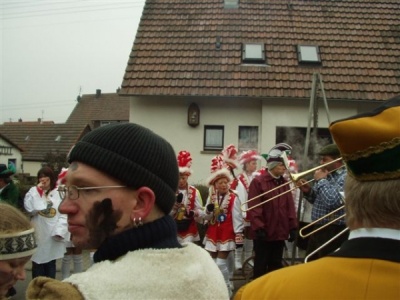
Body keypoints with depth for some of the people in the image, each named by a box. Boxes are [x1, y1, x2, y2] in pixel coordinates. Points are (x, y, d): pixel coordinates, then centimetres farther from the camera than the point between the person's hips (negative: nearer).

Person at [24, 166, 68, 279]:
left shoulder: (59, 192, -3)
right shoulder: (34, 191, 1)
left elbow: (63, 215, -5)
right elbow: (29, 208, -14)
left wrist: (59, 231, -12)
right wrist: (38, 192, -13)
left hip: (53, 236, 0)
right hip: (38, 235, 0)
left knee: (51, 264, 13)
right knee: (37, 263, 8)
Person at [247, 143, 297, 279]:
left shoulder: (285, 183, 10)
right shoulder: (258, 181, -9)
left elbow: (290, 206, 10)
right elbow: (253, 208, -13)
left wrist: (292, 227, 6)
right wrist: (259, 228, -17)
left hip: (280, 232, 6)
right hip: (264, 233, -6)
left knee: (276, 265, 15)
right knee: (261, 265, 5)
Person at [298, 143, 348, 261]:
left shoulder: (346, 177, -17)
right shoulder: (328, 175, 11)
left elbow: (332, 202, -30)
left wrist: (321, 180, -16)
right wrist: (308, 191, 0)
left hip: (334, 232, -9)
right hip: (318, 229, 9)